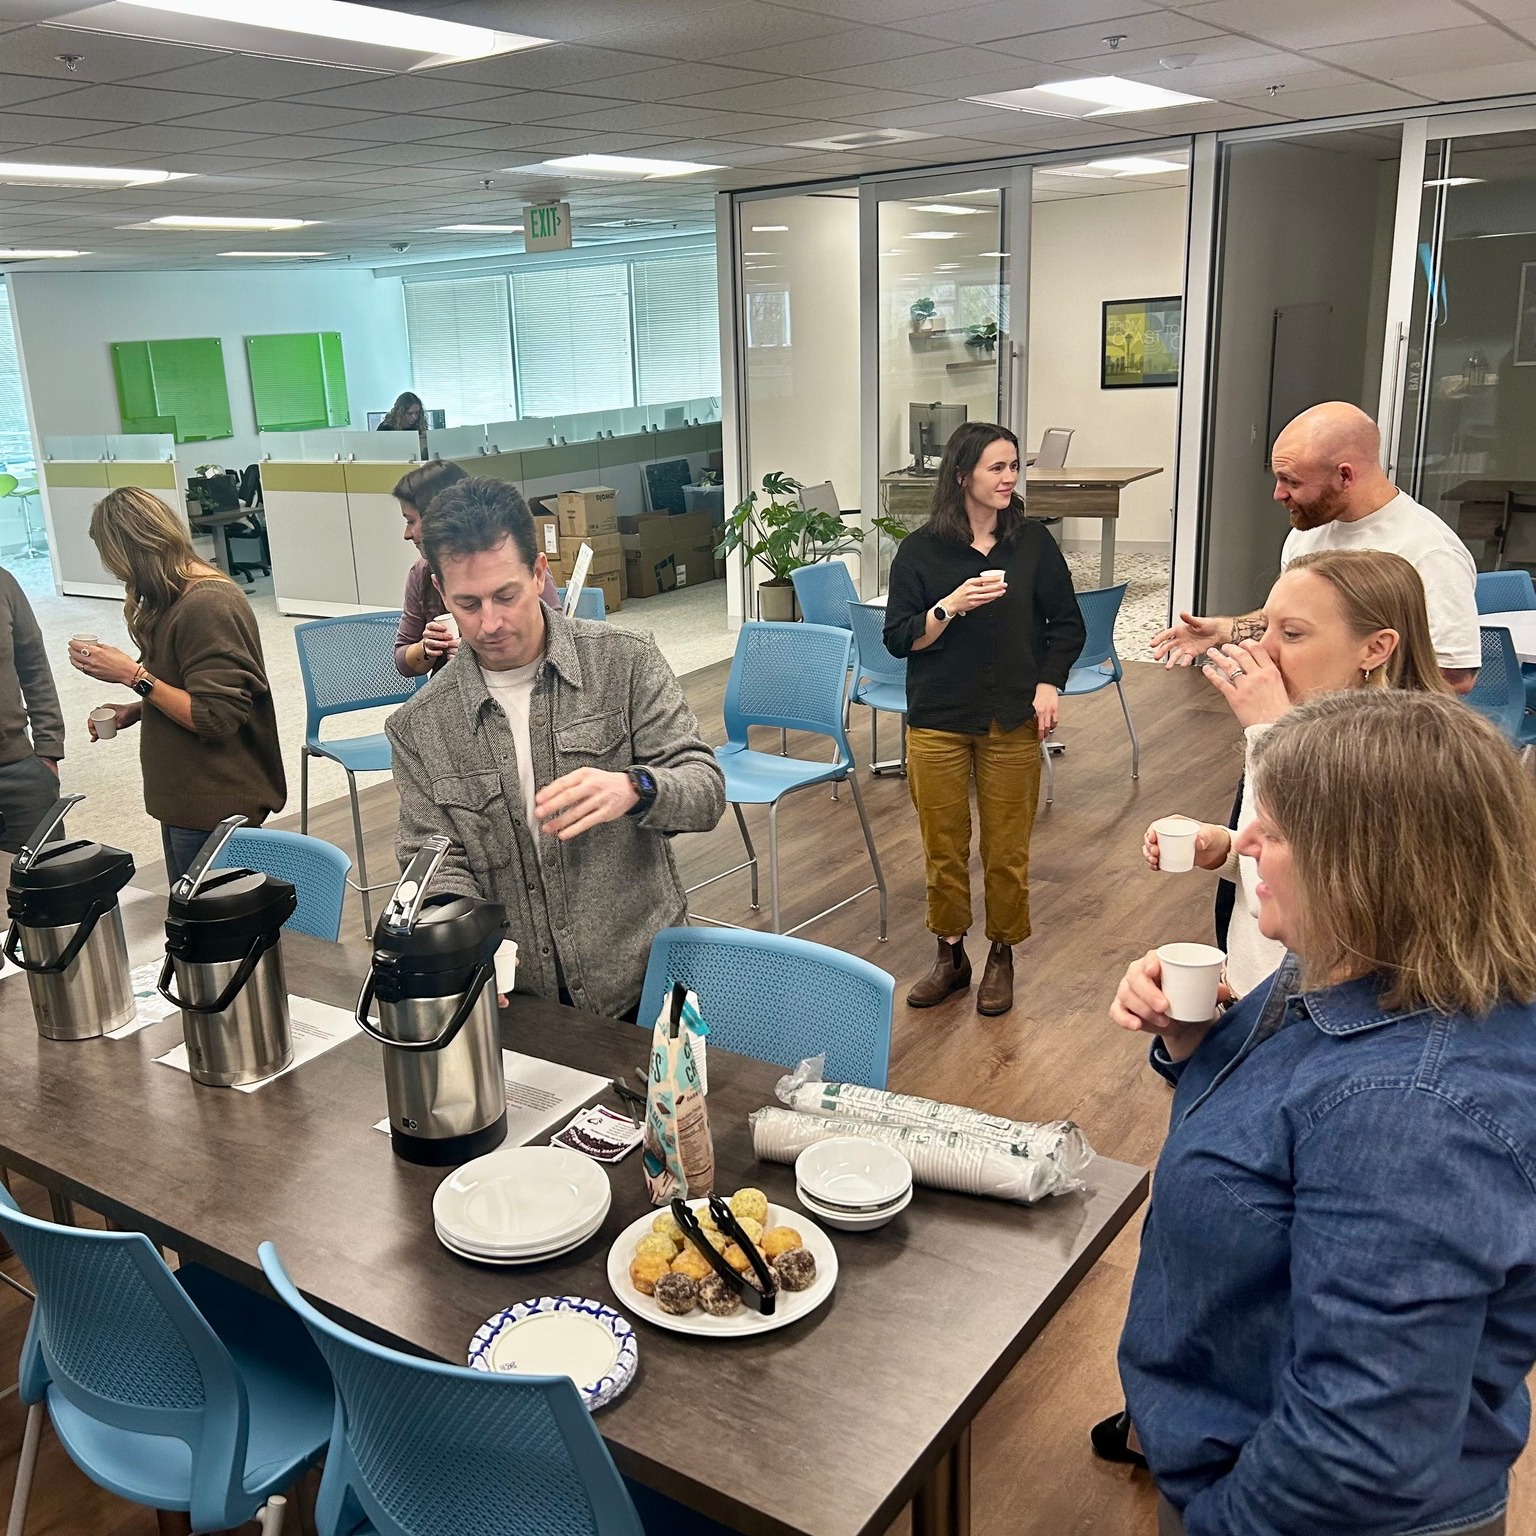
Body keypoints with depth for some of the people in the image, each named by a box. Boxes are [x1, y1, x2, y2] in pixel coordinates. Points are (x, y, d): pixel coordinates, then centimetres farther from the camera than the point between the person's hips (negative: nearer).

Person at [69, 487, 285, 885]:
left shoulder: (209, 606, -21)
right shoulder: (179, 596, 9)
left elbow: (214, 718, -22)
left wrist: (132, 674, -19)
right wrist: (135, 711, 7)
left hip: (215, 806, -9)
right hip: (186, 795, 9)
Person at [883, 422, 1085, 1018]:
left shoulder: (1033, 542, 1)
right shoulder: (920, 549, -3)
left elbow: (1067, 625, 8)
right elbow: (898, 638, -5)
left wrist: (1048, 683, -6)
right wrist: (951, 606, -20)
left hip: (1013, 722, 1)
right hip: (938, 721, 0)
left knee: (1006, 851, 7)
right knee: (943, 848, 8)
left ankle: (1001, 957, 25)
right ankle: (950, 956, 26)